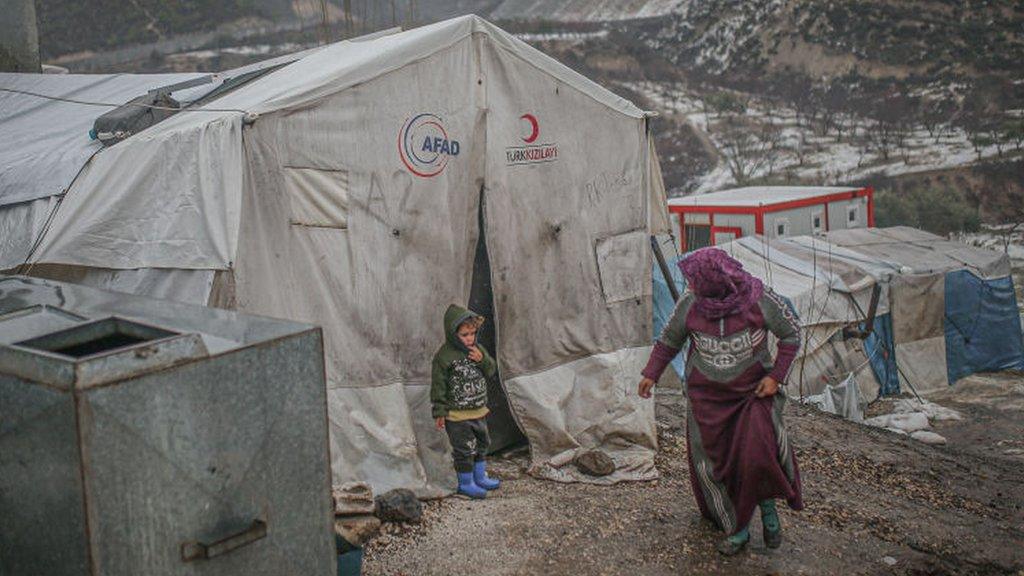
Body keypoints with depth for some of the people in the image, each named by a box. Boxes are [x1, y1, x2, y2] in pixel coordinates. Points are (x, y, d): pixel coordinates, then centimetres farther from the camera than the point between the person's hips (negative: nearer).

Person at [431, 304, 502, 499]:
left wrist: (483, 360, -14)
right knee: (464, 450, 1)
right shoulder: (444, 356, -17)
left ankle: (480, 477, 35)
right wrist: (439, 412, -13)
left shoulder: (478, 349, 3)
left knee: (481, 444, 19)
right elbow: (438, 386, -14)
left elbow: (492, 371, 8)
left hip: (479, 411, 7)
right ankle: (466, 483, 17)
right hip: (457, 415, -7)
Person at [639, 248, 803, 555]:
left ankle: (767, 505, 11)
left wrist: (776, 376, -11)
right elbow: (670, 339, 6)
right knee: (714, 465, 5)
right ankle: (737, 529, 25)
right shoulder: (690, 303, -11)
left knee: (759, 454, -20)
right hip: (707, 397, 2)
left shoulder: (759, 299, -17)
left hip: (753, 391, -2)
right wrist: (651, 374, 1)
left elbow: (792, 332, -4)